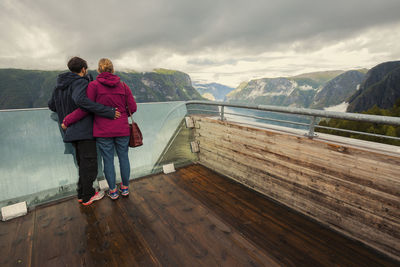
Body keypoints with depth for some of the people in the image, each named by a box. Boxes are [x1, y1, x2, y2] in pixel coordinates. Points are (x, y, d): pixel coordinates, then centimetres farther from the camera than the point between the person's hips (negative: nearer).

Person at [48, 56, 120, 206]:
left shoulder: (60, 85, 14)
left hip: (71, 132, 9)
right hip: (84, 131, -9)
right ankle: (87, 196, 15)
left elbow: (51, 105, 20)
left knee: (82, 163, 18)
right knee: (89, 164, 3)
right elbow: (80, 99, -34)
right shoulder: (80, 82, -13)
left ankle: (82, 193, 28)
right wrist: (108, 111, -34)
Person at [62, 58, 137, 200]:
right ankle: (125, 188, 27)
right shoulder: (123, 85, 3)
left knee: (108, 160, 9)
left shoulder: (94, 85, -5)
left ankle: (113, 191, 23)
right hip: (122, 129, 2)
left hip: (103, 131, -2)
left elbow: (85, 108, -11)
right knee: (123, 157, 14)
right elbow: (133, 107, 1)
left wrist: (66, 121, 0)